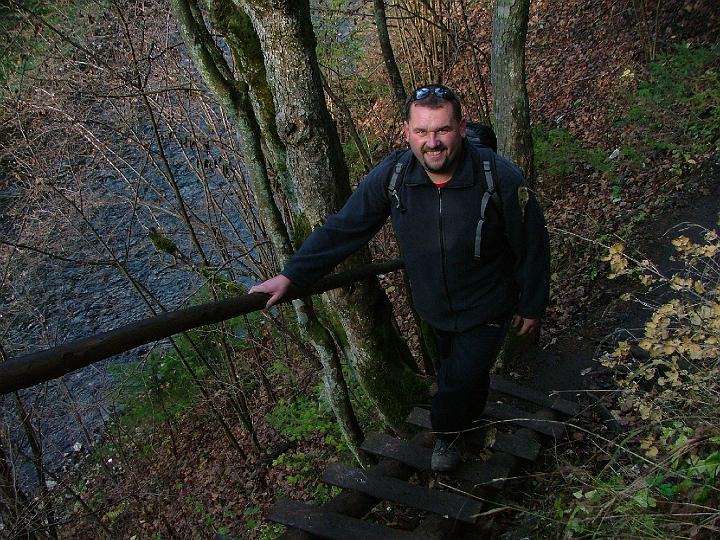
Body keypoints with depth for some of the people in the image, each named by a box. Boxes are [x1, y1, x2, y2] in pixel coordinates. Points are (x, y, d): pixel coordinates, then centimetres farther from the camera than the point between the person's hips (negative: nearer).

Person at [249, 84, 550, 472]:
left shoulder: (501, 178, -29)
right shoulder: (391, 175, -21)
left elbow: (532, 247, -14)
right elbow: (343, 228, -12)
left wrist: (532, 306, -3)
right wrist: (291, 276, -14)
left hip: (486, 310, -3)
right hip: (434, 308, 4)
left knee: (460, 380, -2)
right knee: (458, 368, 25)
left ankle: (448, 432, 33)